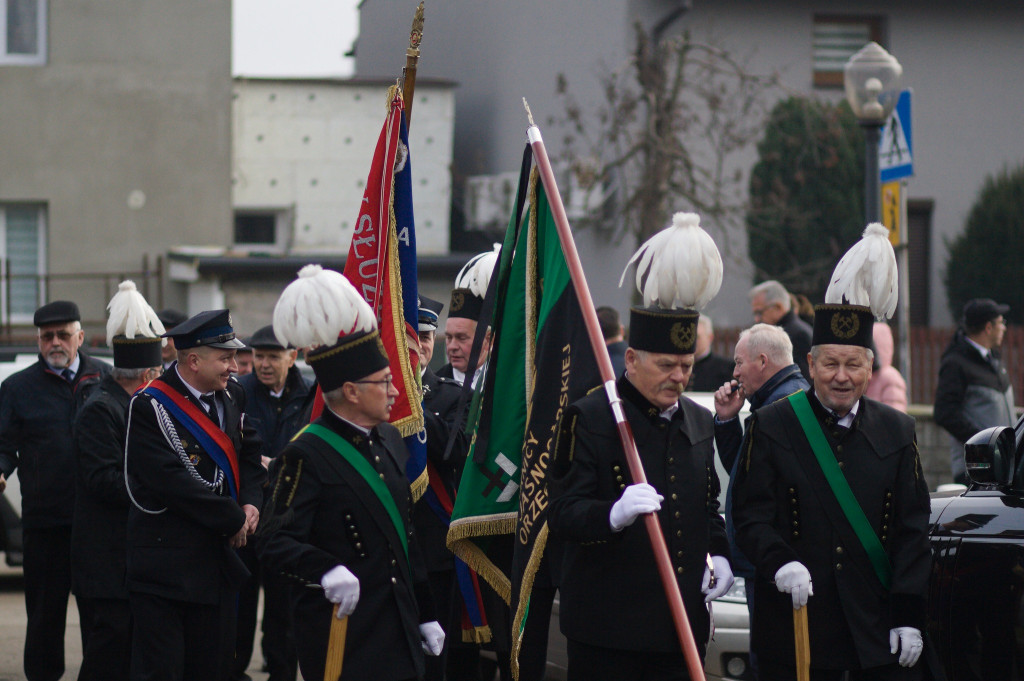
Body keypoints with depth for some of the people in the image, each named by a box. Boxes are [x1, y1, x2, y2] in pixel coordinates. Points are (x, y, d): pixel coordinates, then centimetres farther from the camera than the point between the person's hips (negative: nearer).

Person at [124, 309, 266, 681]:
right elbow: (174, 483, -21)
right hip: (167, 564, -7)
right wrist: (233, 520, -14)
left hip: (218, 562, 7)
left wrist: (251, 503, -1)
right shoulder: (150, 407, -15)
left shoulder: (230, 395, 8)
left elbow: (249, 452, 19)